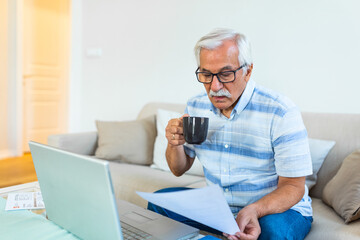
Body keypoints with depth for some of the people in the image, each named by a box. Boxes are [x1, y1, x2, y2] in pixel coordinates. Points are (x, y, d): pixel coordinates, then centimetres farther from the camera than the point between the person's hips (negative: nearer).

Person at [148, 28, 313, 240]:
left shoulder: (281, 113, -19)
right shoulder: (195, 107, -3)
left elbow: (293, 187, -16)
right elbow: (179, 170, 6)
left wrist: (254, 210, -36)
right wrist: (175, 144, -17)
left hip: (279, 208, -4)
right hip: (217, 206, 5)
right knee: (159, 201, -9)